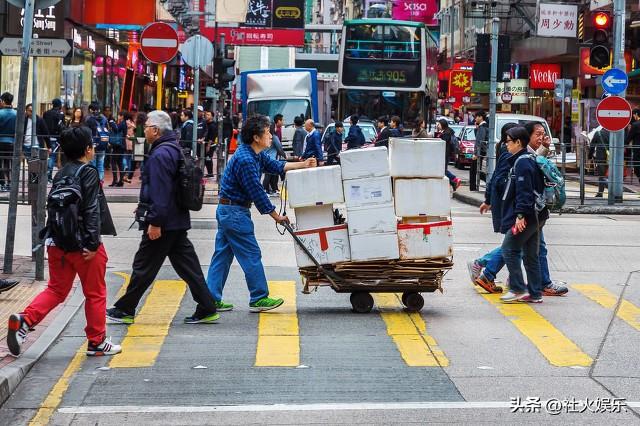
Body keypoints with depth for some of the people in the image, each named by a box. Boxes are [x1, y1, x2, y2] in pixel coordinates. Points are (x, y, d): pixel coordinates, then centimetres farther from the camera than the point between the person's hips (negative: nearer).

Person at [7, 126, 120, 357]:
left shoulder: (60, 174, 12)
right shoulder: (88, 173, -11)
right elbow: (91, 211, -17)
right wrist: (92, 244, -17)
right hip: (82, 244, -7)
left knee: (56, 290, 13)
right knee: (95, 294, 7)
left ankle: (24, 320, -9)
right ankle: (97, 342, 15)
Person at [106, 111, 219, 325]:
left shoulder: (160, 155, -18)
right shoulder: (173, 150, 14)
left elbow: (160, 192, -24)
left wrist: (155, 222, -24)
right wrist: (144, 207, 29)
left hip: (163, 224, -10)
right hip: (178, 221, 10)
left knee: (143, 267, 1)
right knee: (188, 265, 9)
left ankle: (124, 310, 11)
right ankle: (207, 310, 9)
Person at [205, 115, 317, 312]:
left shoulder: (255, 154, 8)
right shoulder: (246, 160, -23)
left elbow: (275, 166, 21)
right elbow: (257, 193, -20)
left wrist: (303, 164, 13)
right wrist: (277, 217, -12)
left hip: (226, 210, 11)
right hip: (235, 212, -11)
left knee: (222, 255, 10)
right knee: (251, 255, -4)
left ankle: (212, 299, 11)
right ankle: (259, 299, 2)